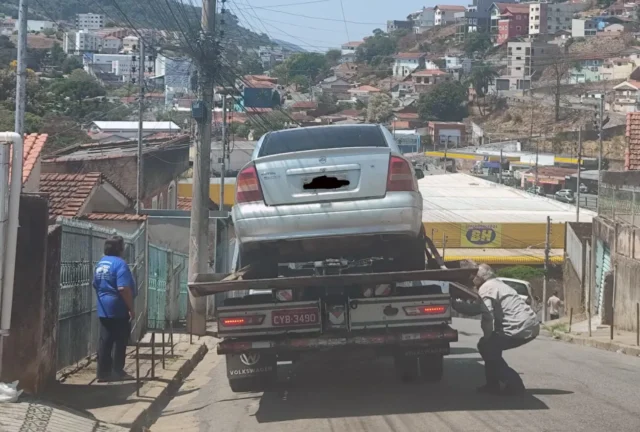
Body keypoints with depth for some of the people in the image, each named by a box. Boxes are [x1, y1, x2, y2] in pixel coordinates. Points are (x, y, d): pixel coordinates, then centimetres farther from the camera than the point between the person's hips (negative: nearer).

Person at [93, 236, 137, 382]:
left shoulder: (100, 263, 11)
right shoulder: (119, 263, -16)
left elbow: (96, 285, 20)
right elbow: (123, 288, -24)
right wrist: (131, 308, -19)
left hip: (103, 309, 8)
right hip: (118, 309, -8)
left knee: (105, 341, 8)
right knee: (120, 341, 1)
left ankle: (103, 373, 8)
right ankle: (117, 372, 4)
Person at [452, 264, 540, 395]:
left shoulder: (486, 288, -8)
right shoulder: (496, 284, 23)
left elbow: (488, 317, -18)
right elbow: (474, 309, 26)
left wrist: (486, 339, -8)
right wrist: (453, 303, 26)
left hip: (520, 328, -10)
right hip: (530, 325, 10)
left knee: (486, 347, 2)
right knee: (491, 347, 20)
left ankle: (515, 385, -2)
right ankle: (493, 385, 21)